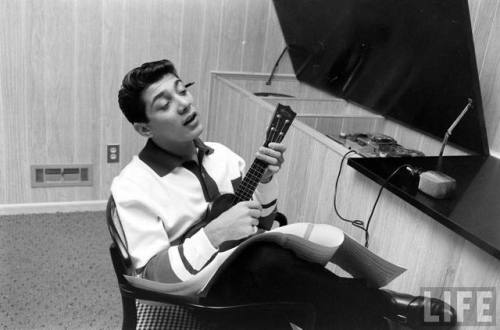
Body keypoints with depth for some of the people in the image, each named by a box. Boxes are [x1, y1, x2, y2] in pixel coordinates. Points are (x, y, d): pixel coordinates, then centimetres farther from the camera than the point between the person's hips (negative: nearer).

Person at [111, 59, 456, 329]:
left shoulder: (218, 154, 4)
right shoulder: (133, 187, -13)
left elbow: (261, 222, 8)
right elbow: (151, 275, -16)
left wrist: (266, 179, -12)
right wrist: (214, 234, -30)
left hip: (256, 263, 6)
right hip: (206, 287, -5)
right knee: (264, 259, -34)